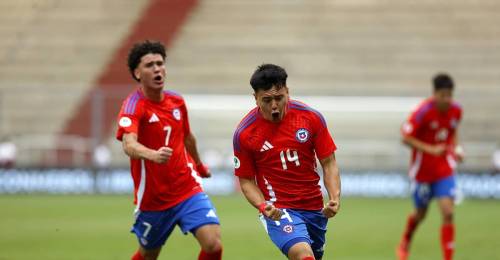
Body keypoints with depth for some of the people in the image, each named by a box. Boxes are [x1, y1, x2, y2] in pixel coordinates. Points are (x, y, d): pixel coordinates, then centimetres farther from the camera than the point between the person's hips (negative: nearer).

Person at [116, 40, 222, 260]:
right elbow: (129, 145, -36)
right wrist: (153, 155, -57)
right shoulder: (134, 106, -17)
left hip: (188, 190, 4)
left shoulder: (177, 101, 3)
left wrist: (199, 165, 40)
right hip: (153, 199, -3)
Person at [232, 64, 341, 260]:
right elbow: (246, 180, -1)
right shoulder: (244, 133, -11)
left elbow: (329, 164, 1)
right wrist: (263, 206, -19)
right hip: (278, 211, -4)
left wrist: (334, 199, -15)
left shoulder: (311, 118, -6)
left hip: (315, 207, 4)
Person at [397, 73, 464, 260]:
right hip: (422, 169, -2)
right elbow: (406, 138, -18)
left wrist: (456, 149, -4)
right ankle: (405, 243, 47)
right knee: (420, 213, 15)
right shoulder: (423, 111, -22)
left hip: (444, 169, 2)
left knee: (448, 213, -14)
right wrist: (430, 149, -28)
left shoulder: (456, 110, -6)